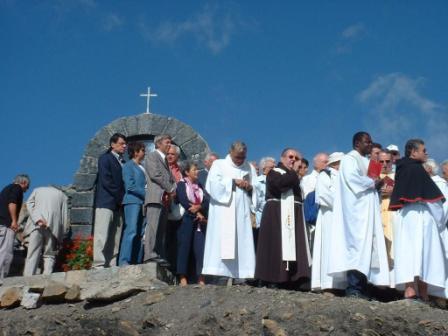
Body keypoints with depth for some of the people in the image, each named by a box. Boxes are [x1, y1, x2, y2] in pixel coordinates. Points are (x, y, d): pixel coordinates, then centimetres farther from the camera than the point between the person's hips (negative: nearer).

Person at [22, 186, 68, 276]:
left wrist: (37, 219, -6)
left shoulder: (37, 190, 26)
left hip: (36, 224, 0)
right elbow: (64, 215, 13)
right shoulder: (62, 195, 24)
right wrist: (61, 237, 11)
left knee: (32, 255, -3)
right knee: (49, 255, 4)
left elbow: (29, 204, 7)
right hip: (53, 225, 0)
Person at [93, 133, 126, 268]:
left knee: (115, 238, 1)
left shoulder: (123, 162, 21)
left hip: (118, 205, 6)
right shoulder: (105, 158, 2)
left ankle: (111, 266, -1)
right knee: (102, 236, -10)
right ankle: (99, 265, -12)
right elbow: (105, 181, -8)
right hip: (106, 202, -6)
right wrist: (120, 196, -9)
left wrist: (122, 198, 2)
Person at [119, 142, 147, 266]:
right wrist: (147, 194, -11)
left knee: (140, 233, 2)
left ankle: (137, 261, 2)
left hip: (142, 202, 7)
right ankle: (124, 261, -15)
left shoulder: (142, 168, 21)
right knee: (131, 231, -14)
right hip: (133, 201, -7)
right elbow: (130, 186, -9)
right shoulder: (128, 166, 1)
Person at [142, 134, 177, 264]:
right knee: (153, 226, -15)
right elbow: (156, 174, -9)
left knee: (162, 229, 2)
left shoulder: (165, 160, 29)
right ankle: (151, 255, -20)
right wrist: (171, 189, -7)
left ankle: (161, 255, -1)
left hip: (165, 198, 8)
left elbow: (171, 178, 24)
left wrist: (173, 190, 3)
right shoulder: (152, 156, 4)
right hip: (156, 196, -8)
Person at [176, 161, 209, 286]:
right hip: (187, 219, -5)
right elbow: (184, 202, -10)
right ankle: (183, 277, -6)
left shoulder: (199, 186, 18)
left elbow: (206, 203, 8)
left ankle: (200, 277, -1)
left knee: (200, 247, -2)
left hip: (200, 221, 5)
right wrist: (197, 214, -12)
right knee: (185, 246, -7)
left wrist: (199, 207, -14)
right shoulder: (181, 184, 3)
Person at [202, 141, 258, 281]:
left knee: (242, 243, -5)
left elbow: (257, 191, 15)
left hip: (242, 212, 3)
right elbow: (214, 185, -6)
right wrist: (233, 181, -6)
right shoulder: (219, 164, 9)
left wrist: (250, 187, -6)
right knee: (221, 242, -11)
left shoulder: (249, 168, 17)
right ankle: (217, 274, -14)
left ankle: (240, 276, -7)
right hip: (222, 211, -3)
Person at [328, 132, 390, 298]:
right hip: (356, 210, -9)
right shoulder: (349, 159, -2)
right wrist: (372, 183, -10)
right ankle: (353, 287, -15)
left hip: (368, 210, 9)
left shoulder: (367, 162, 25)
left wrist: (377, 184, 2)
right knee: (357, 246, -14)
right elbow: (352, 178, -18)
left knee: (367, 246, 3)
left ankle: (362, 287, 2)